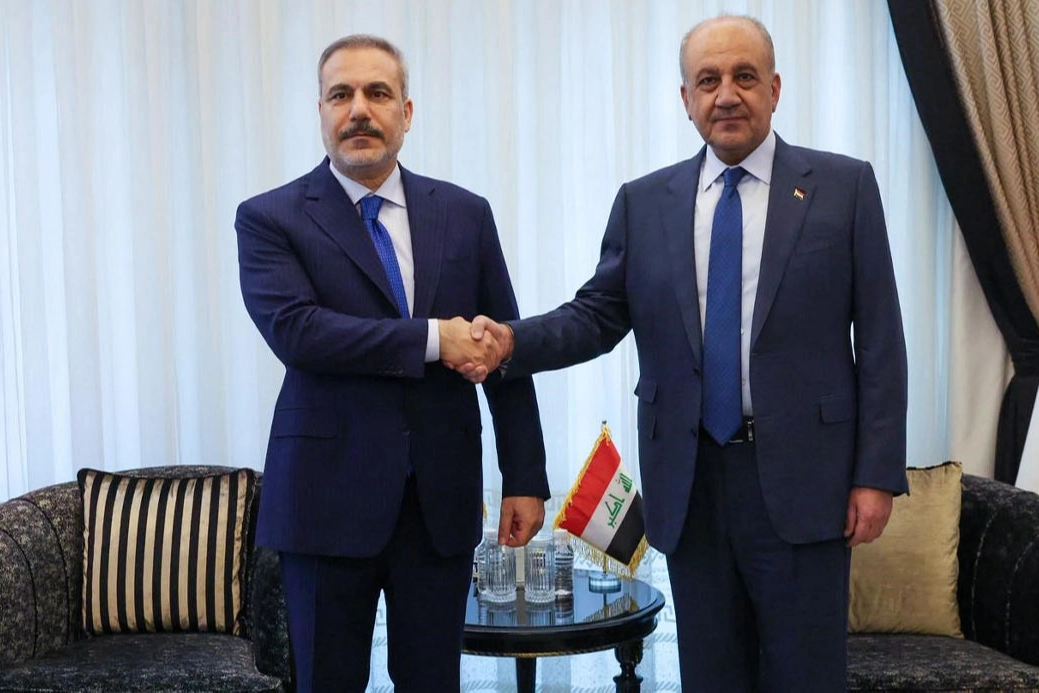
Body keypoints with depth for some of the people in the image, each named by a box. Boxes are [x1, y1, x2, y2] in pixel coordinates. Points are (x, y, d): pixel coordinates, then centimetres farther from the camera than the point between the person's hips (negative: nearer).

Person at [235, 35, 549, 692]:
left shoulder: (465, 214, 7)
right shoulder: (270, 218, -1)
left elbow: (505, 351, 7)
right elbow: (295, 329, -17)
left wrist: (525, 479, 3)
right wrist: (433, 338, -19)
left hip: (444, 498, 2)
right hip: (330, 497, -2)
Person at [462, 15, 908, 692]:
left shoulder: (844, 185, 1)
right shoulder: (643, 203, 7)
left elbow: (879, 338, -1)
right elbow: (598, 314, 5)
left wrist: (877, 474, -6)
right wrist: (513, 340, -14)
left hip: (801, 477, -2)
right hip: (689, 483, 2)